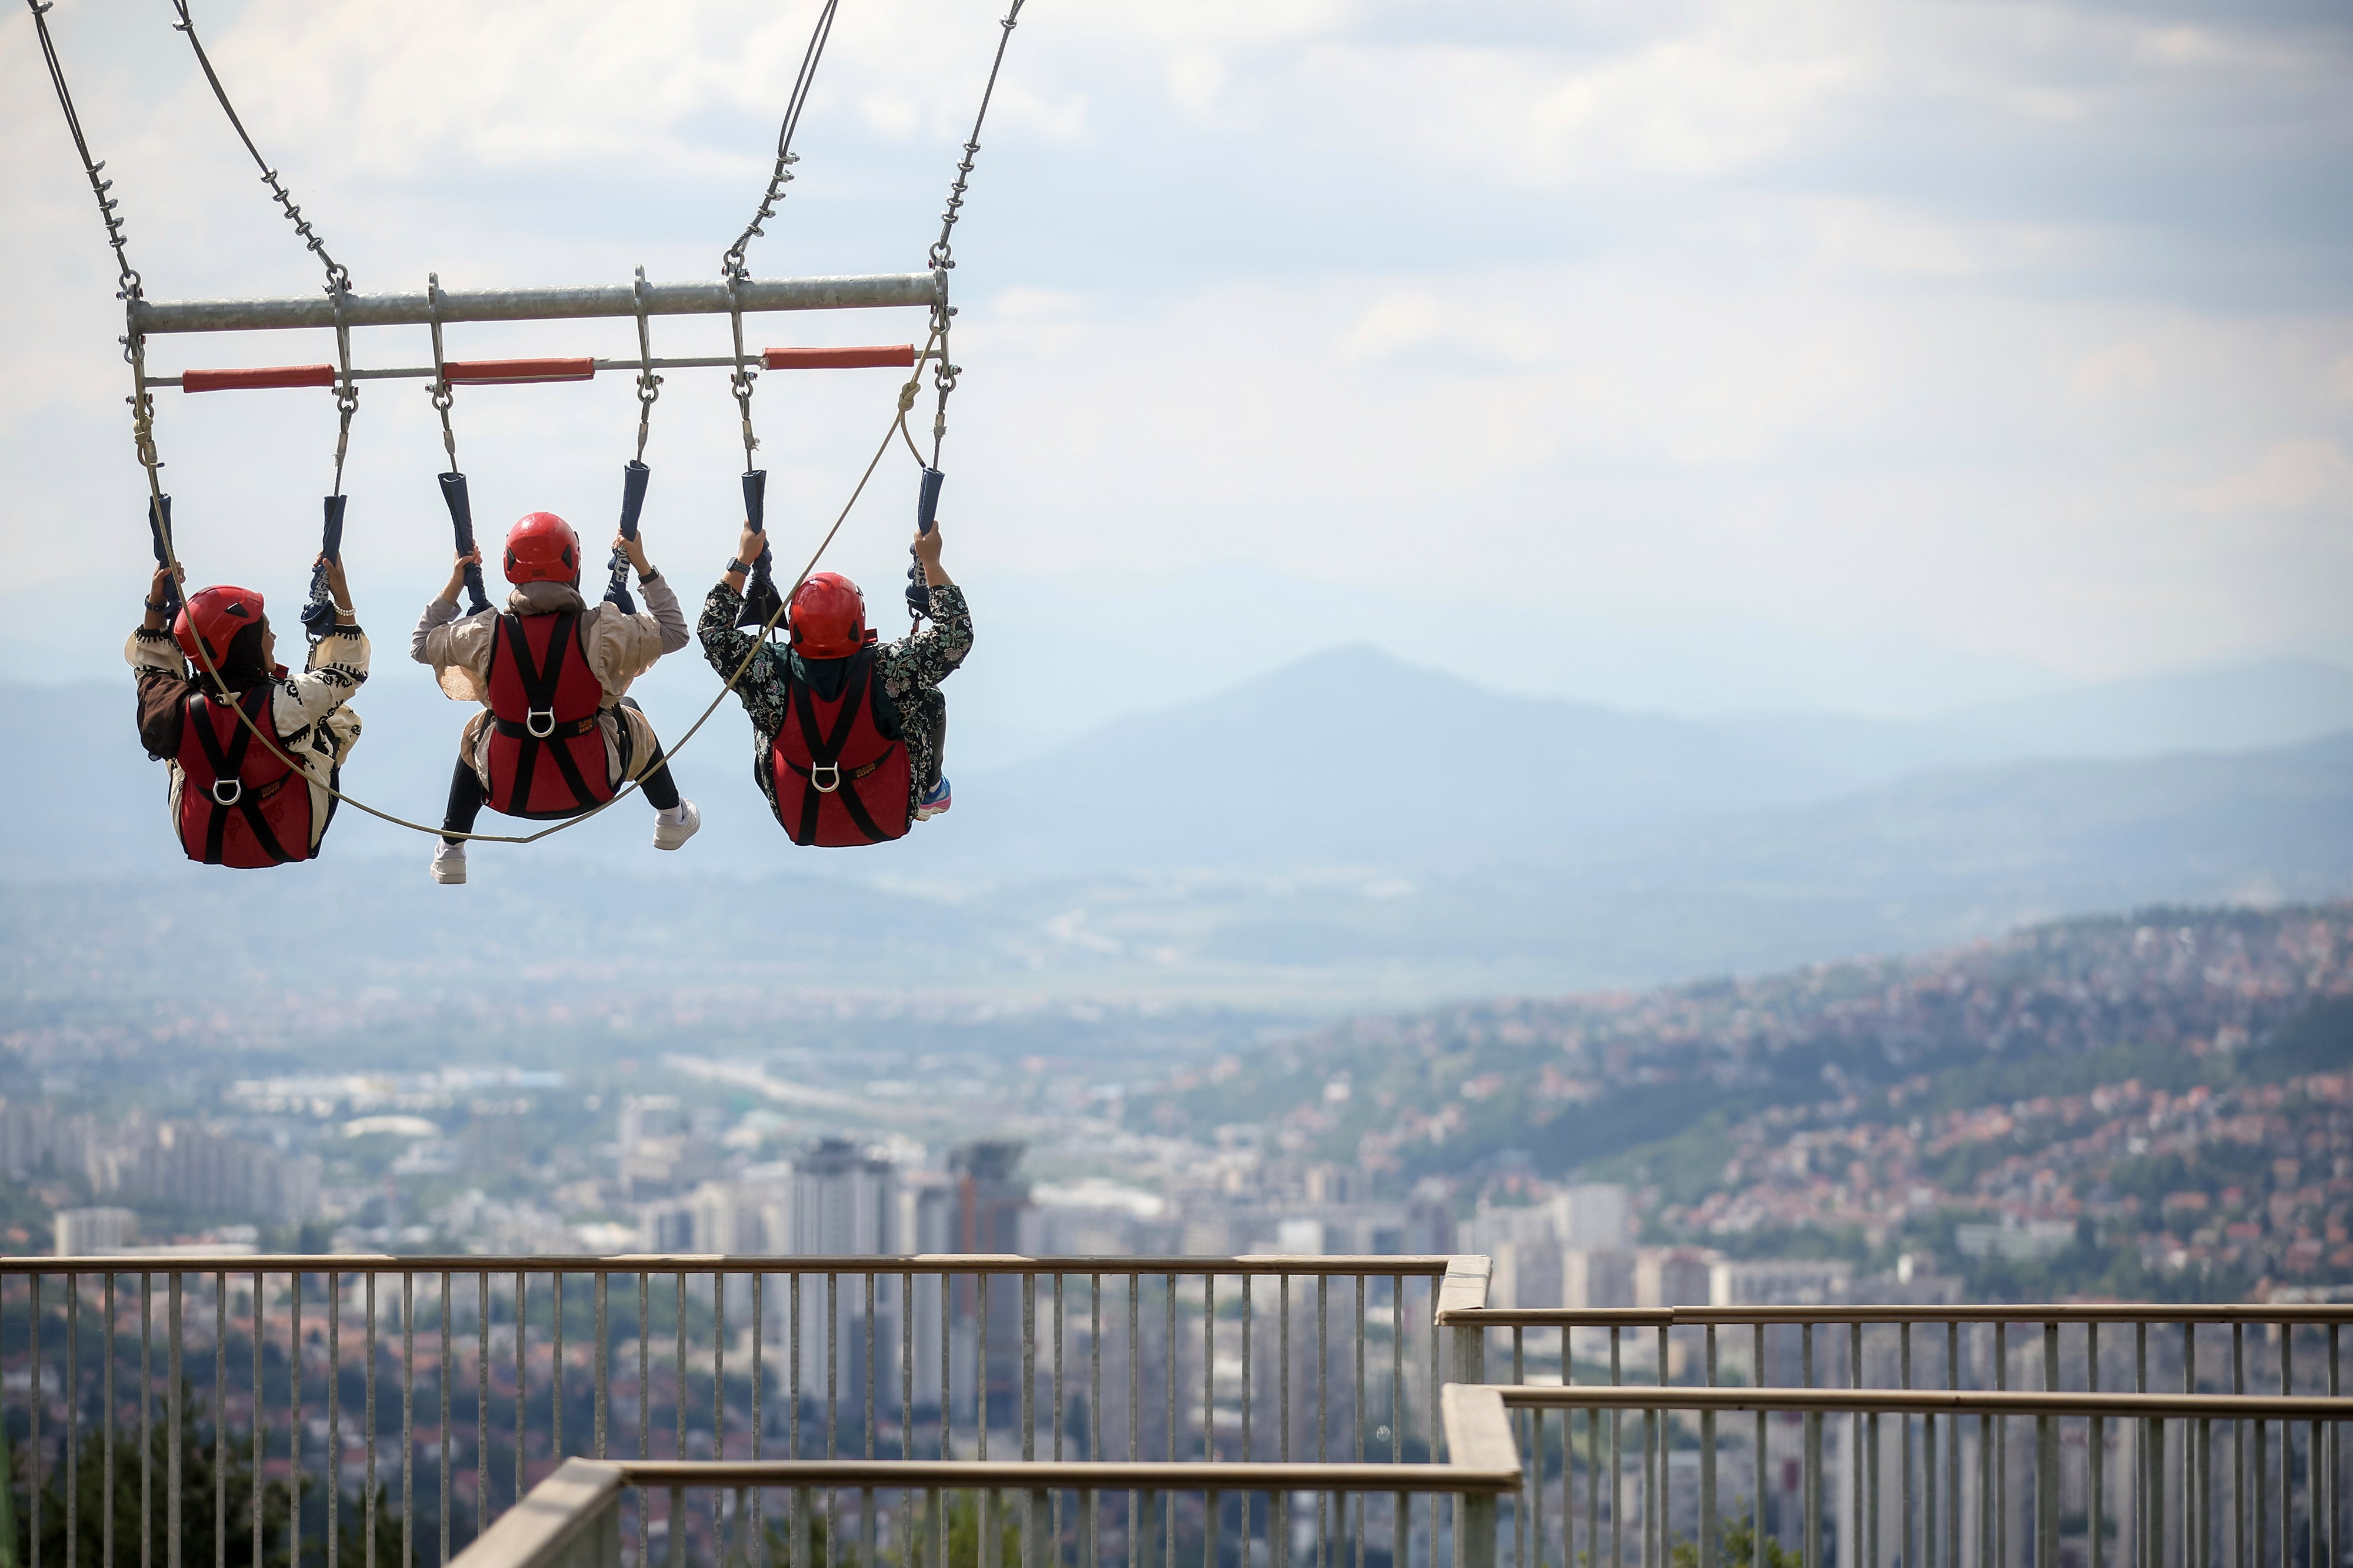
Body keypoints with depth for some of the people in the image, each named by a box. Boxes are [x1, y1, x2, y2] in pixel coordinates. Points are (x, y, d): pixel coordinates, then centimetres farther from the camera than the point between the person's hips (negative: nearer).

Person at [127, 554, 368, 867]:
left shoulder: (178, 710, -26)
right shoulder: (288, 705, -35)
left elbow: (150, 666, 1)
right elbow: (347, 671, -13)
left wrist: (155, 605, 3)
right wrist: (341, 595, -8)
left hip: (201, 845, 2)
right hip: (288, 844, -2)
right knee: (341, 718, 17)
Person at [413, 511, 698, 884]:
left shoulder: (486, 633, -16)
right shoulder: (600, 630, -20)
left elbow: (421, 646, 5)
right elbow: (675, 632, -3)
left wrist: (453, 586, 12)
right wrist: (643, 566, 4)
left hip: (508, 792, 1)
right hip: (592, 786, -1)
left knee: (475, 735, 36)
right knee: (629, 712, 31)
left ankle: (449, 852, 43)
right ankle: (671, 817, 49)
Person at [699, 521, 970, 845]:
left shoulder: (769, 674, -28)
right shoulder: (888, 671, -32)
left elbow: (713, 630, -8)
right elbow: (956, 634, -17)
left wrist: (742, 560, -2)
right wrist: (931, 561, -11)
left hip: (802, 827, 1)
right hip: (890, 821, -1)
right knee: (930, 700, 14)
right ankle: (932, 792, 39)